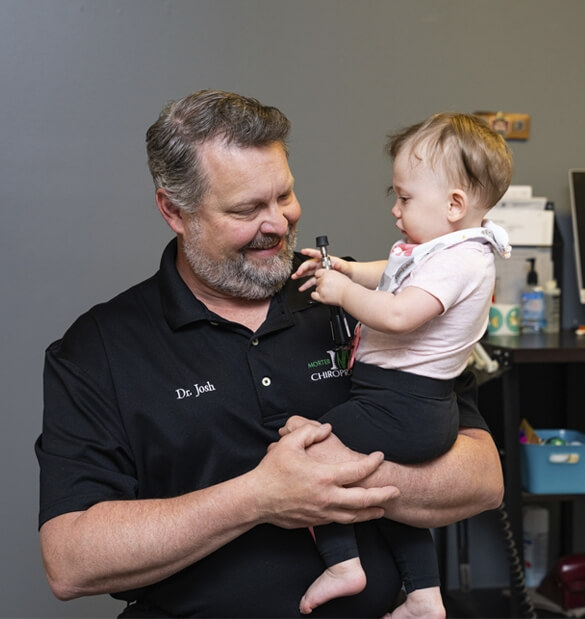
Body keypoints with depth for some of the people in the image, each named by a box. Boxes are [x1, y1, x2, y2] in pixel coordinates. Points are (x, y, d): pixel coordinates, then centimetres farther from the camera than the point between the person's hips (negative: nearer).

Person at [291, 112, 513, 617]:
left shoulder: (457, 261, -21)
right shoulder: (453, 249, 12)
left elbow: (397, 315, -34)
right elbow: (389, 274, 27)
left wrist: (342, 291, -19)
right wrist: (346, 269, 13)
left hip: (401, 408, -11)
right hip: (422, 405, 11)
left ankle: (342, 563, -4)